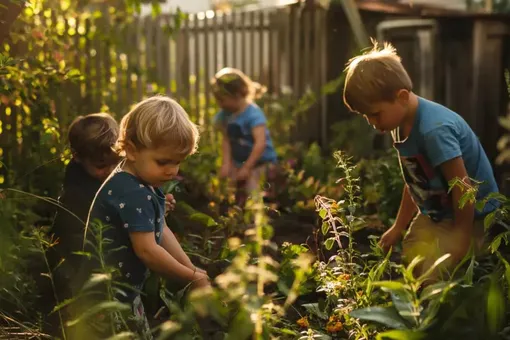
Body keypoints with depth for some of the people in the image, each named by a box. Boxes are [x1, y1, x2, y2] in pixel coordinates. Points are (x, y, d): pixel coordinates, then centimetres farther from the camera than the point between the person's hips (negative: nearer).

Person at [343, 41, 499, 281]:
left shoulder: (434, 130, -29)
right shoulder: (401, 125, -1)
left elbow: (462, 187, -25)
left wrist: (462, 240, -17)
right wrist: (398, 228, 13)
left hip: (471, 217, -8)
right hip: (434, 215, 8)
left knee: (430, 279, -17)